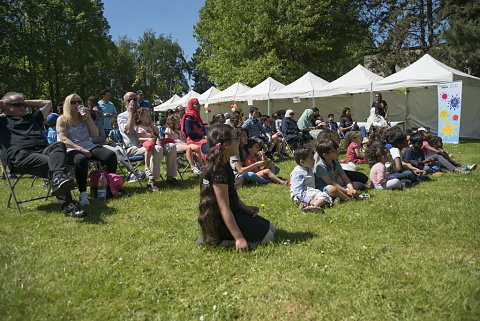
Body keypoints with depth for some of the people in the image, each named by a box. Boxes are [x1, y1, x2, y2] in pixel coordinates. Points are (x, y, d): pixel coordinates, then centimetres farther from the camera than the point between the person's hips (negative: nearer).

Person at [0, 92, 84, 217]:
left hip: (44, 150, 4)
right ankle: (67, 205, -53)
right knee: (51, 164, -34)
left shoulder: (32, 118, 41)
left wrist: (26, 102, 44)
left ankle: (59, 179, -59)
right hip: (21, 155, -4)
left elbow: (47, 103, 50)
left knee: (58, 145, -33)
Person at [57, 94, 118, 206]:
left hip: (90, 146, 5)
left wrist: (88, 118, 0)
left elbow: (95, 134, 10)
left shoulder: (85, 118, 21)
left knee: (111, 155, -23)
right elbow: (63, 139, -6)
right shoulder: (62, 120, 8)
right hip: (72, 149, -4)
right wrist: (81, 149, -20)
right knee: (81, 160, -41)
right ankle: (83, 194, -39)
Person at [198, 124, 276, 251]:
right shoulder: (219, 171, -25)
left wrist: (245, 208, 0)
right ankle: (220, 240, -7)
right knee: (266, 237, -11)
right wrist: (239, 238, -25)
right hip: (221, 222, -10)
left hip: (233, 213, 10)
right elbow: (224, 208, -26)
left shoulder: (224, 165, 7)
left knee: (271, 228, 15)